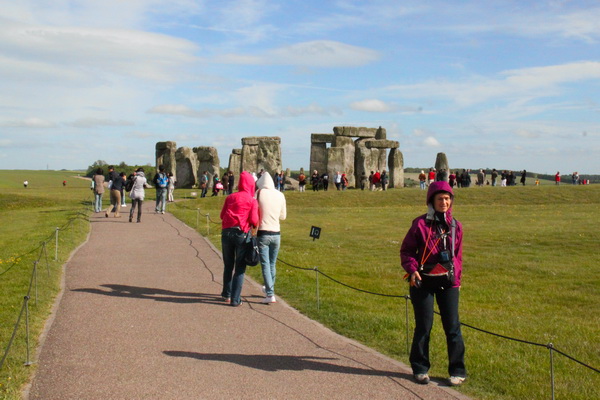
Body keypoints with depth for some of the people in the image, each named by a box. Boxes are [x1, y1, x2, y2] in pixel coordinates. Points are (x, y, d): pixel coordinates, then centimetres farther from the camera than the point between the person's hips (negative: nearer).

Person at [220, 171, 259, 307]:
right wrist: (255, 225, 13)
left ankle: (226, 294, 27)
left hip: (226, 232, 4)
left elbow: (222, 215, 10)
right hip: (241, 233, -4)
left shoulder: (230, 197, 10)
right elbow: (254, 220, -8)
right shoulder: (252, 200, 0)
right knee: (240, 268, 3)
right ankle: (235, 299, 1)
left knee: (228, 266, 18)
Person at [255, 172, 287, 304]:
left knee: (265, 264, -1)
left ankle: (270, 295, -8)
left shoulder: (259, 193, -6)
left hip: (263, 233, -4)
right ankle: (269, 289, 31)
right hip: (276, 234, 4)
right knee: (272, 264, 17)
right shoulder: (280, 195, 4)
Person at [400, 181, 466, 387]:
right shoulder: (420, 223, -5)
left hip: (449, 283, 3)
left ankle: (457, 371, 14)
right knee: (423, 326, 5)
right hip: (424, 282, -3)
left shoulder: (455, 225, 6)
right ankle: (420, 369, 19)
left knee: (453, 327, 3)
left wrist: (457, 277, 11)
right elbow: (406, 250, 0)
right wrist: (412, 270, -15)